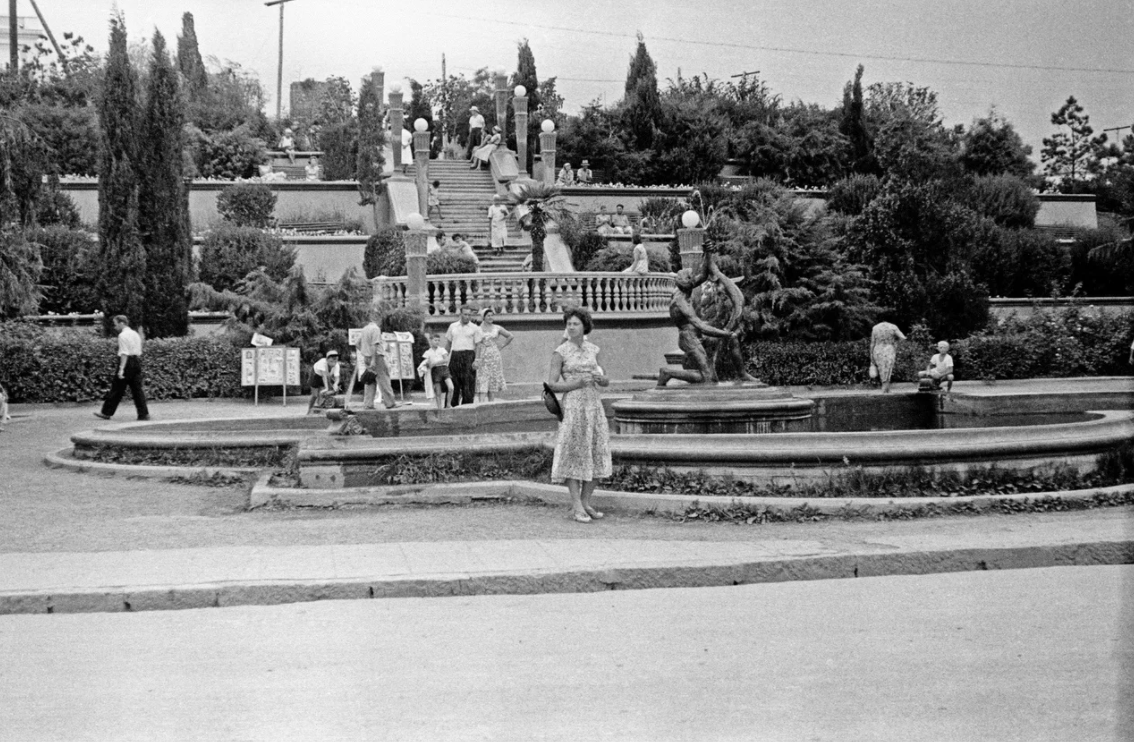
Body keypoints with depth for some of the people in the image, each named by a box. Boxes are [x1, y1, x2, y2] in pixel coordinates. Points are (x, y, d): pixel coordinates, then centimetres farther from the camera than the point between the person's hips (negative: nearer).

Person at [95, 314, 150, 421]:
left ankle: (107, 412, 7)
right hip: (137, 362, 8)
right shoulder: (136, 334, 17)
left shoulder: (123, 335, -10)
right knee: (137, 389, 6)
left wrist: (121, 369, -22)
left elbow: (124, 353, -18)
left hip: (127, 362, -8)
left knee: (117, 389, 0)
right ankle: (144, 414, -1)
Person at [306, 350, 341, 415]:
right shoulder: (322, 362, -40)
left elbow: (337, 377, -35)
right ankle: (309, 411, 18)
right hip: (316, 375, -3)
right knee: (315, 395, -2)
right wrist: (326, 387, -49)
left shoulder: (336, 365, -28)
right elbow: (324, 375, -44)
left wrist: (335, 384, -56)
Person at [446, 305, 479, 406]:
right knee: (454, 384, 5)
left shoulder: (474, 328, 4)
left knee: (468, 384, -6)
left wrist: (476, 360, -14)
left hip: (468, 356, -3)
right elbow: (448, 343, 19)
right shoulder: (453, 326, 14)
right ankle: (454, 405, 12)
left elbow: (477, 345, -2)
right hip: (455, 356, 3)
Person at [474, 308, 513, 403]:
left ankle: (491, 402, 7)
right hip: (483, 357, -2)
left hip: (494, 356, 2)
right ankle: (481, 402, -16)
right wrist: (477, 359, -13)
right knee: (482, 381, -10)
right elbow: (478, 345, -4)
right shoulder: (479, 329, 1)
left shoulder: (497, 328, 8)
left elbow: (510, 336, 18)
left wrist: (502, 346, 9)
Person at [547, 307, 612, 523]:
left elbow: (605, 381, 15)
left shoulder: (593, 349, 9)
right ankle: (577, 507, -2)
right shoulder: (560, 352, -4)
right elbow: (552, 385, -8)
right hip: (572, 405, -5)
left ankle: (586, 503, 14)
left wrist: (601, 379, -9)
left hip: (594, 405, 5)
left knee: (596, 455, 4)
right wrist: (578, 383, -18)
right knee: (574, 454, -5)